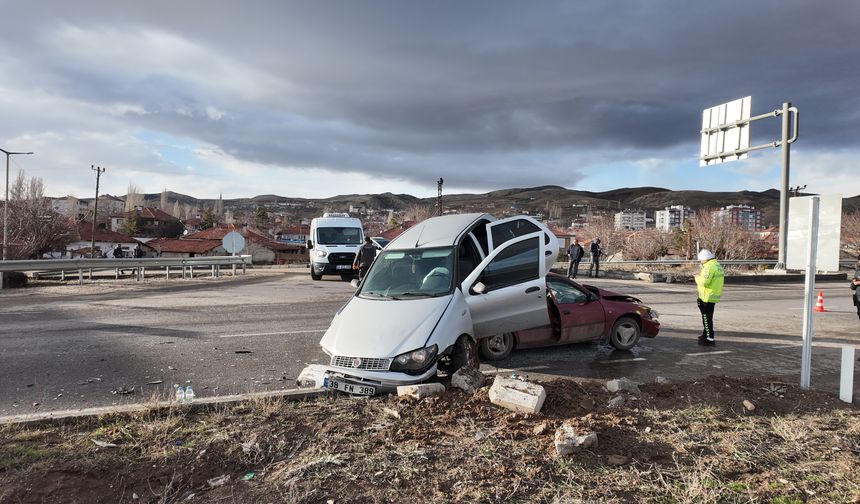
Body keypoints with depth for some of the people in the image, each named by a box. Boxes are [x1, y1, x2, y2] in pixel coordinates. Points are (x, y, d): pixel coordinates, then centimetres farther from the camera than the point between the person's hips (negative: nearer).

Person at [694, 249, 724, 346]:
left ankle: (710, 339, 0)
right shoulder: (717, 265, 13)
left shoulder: (709, 267, -20)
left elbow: (704, 282, -25)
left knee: (707, 318, -3)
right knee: (707, 317, 21)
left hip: (707, 297, -10)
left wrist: (698, 278, -7)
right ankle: (705, 335, 32)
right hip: (714, 295, 10)